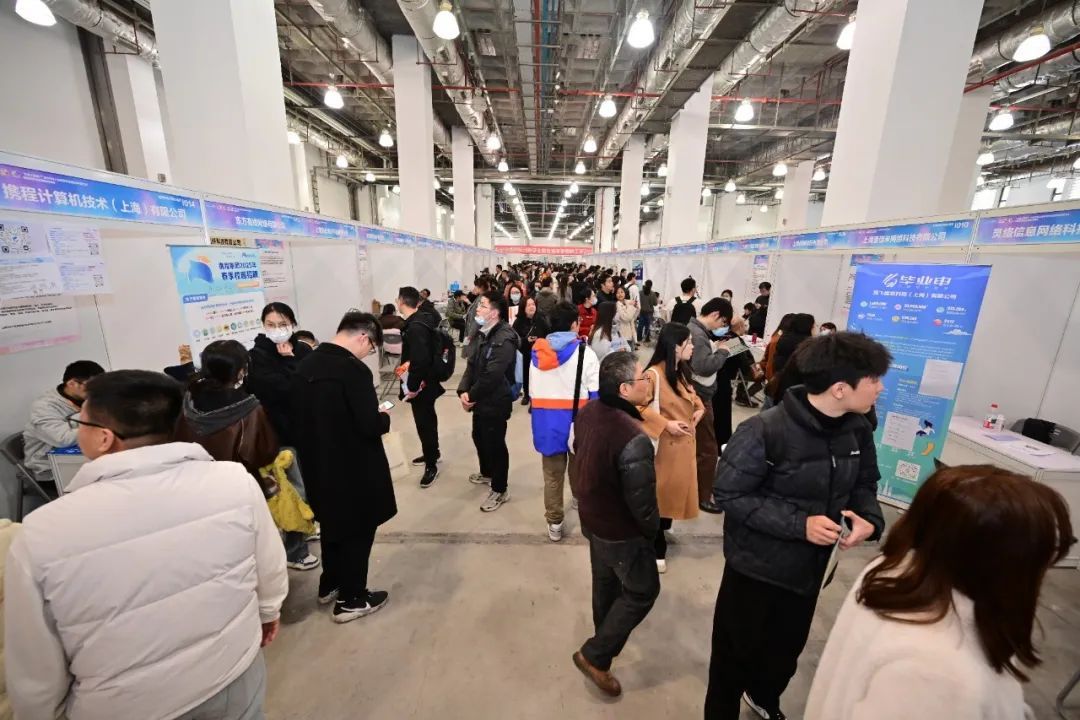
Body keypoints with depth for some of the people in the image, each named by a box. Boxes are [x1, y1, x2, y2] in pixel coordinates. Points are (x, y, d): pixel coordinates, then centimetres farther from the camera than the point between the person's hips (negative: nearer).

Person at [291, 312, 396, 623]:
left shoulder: (305, 365, 1)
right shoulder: (353, 370, -25)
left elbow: (300, 416, 10)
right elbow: (370, 425, -25)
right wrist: (385, 418, -5)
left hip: (318, 464, 8)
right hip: (354, 468, -8)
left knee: (333, 524, 25)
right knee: (357, 530, 11)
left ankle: (330, 585, 43)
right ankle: (351, 599, 27)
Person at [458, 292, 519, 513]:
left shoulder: (504, 340, -23)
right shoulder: (483, 334, 8)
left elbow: (491, 376, -27)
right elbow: (472, 364, 7)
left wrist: (471, 396, -15)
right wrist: (464, 391, -7)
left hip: (495, 402, -9)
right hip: (481, 400, 9)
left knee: (495, 444, 4)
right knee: (479, 438, 24)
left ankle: (500, 490, 22)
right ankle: (487, 473, 48)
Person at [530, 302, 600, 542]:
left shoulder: (537, 352, 3)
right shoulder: (584, 352, -12)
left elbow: (532, 390, 9)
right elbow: (596, 394, -12)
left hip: (546, 423, 3)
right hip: (577, 423, -3)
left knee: (552, 476, 14)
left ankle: (554, 524, 26)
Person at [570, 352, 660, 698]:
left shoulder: (587, 412, -12)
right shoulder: (634, 440, -37)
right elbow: (642, 503, -26)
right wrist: (653, 530, -4)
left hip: (592, 517, 8)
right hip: (622, 531, -7)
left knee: (605, 580, 30)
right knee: (642, 591, 19)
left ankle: (606, 633, 56)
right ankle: (595, 655, 28)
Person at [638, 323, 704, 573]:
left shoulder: (682, 372, 7)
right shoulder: (654, 374, -22)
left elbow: (692, 396, 21)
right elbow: (639, 407, -23)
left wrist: (699, 409, 1)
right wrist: (666, 424, -23)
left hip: (685, 442, 9)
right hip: (665, 444, -8)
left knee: (676, 489, 20)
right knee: (661, 492, 4)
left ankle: (662, 529, 42)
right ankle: (656, 549, 20)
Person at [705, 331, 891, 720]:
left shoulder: (858, 430, -8)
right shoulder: (763, 431, -31)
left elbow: (863, 483, 6)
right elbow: (728, 494, -26)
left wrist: (869, 518, -15)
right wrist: (798, 524, -29)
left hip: (811, 567, 7)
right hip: (757, 567, -6)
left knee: (787, 648, 30)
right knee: (737, 652, 16)